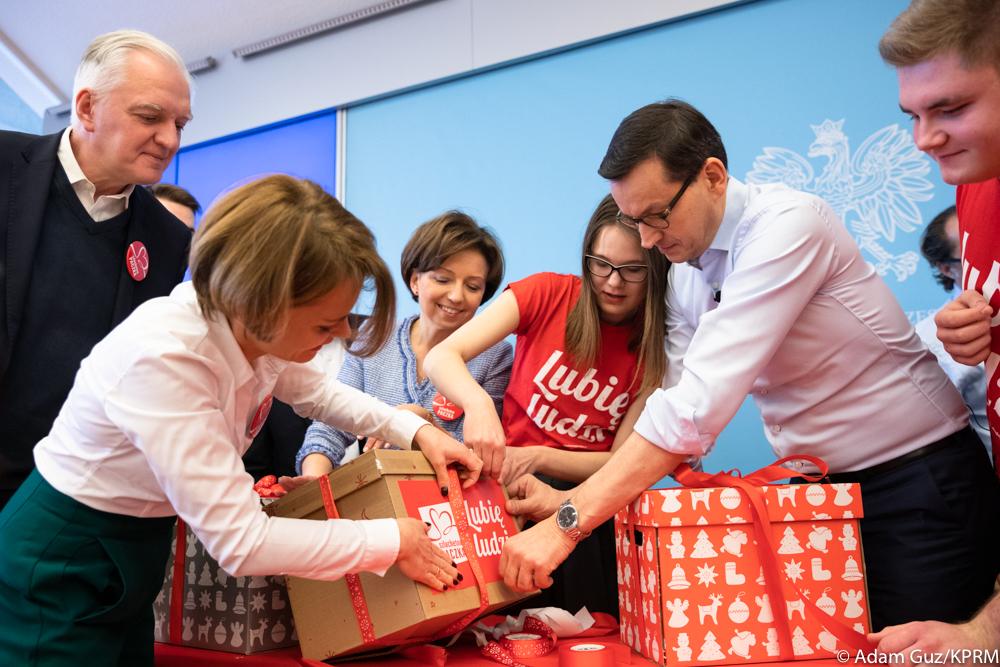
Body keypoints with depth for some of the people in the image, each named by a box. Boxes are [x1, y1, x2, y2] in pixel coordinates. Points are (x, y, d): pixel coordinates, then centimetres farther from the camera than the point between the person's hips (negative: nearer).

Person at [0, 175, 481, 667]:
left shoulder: (252, 324, -13)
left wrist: (417, 431, -4)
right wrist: (393, 541, -23)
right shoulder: (164, 357, -35)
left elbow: (316, 391, 10)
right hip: (61, 565, -7)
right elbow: (239, 542, -33)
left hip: (134, 546, 7)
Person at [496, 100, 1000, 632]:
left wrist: (569, 523, -34)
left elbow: (702, 400, -34)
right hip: (818, 486, 7)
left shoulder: (788, 224, -24)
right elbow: (683, 408, 0)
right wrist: (572, 503, -11)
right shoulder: (684, 271, 2)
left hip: (915, 480, -7)